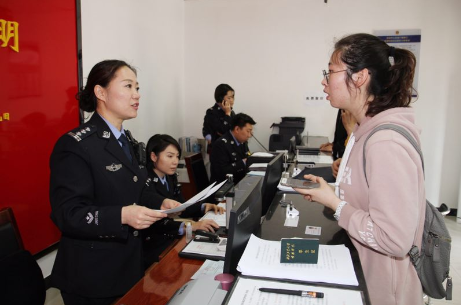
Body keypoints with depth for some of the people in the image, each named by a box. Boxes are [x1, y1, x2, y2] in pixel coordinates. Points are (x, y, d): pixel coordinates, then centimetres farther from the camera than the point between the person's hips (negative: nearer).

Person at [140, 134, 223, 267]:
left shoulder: (171, 177, 7)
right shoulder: (145, 183, -20)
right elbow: (154, 225, -30)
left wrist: (203, 207, -5)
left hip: (172, 238, 8)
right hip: (153, 247, -7)